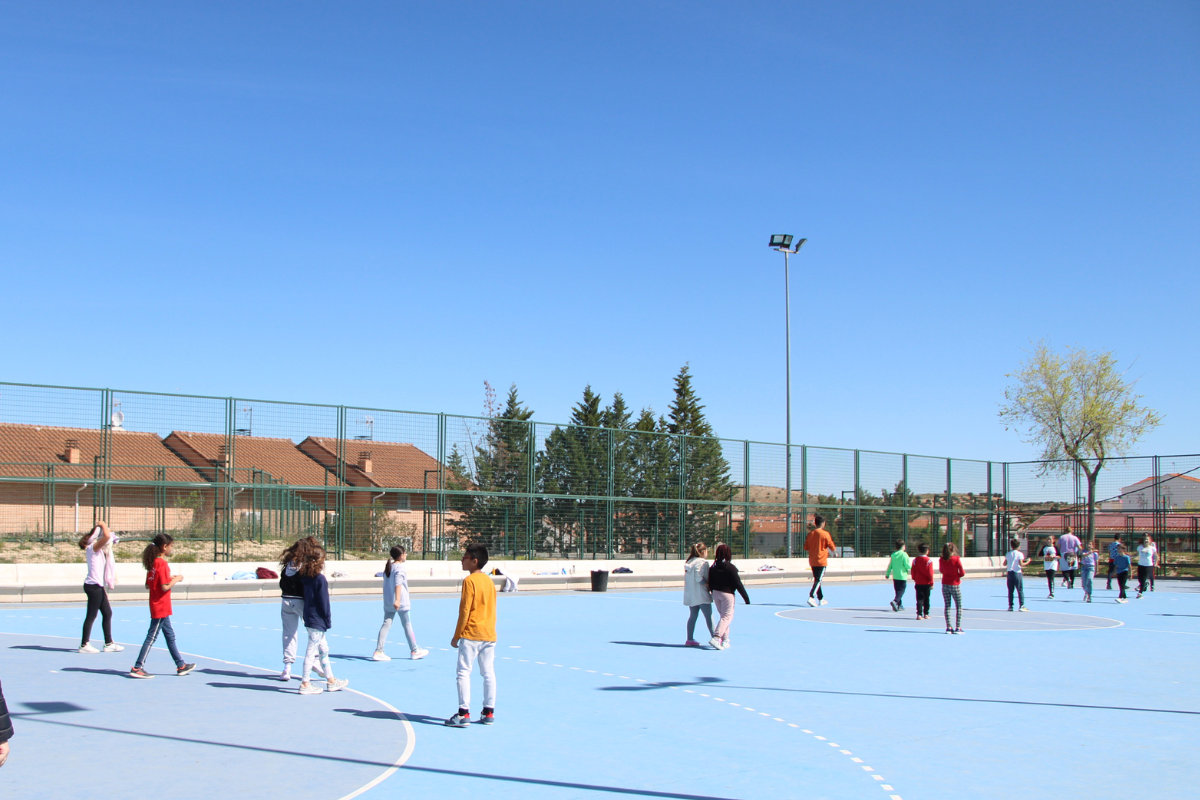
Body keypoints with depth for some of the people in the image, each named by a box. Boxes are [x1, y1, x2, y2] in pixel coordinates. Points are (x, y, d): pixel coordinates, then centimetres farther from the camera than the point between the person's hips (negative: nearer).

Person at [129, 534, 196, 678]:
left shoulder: (153, 563, 8)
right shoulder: (162, 563, -18)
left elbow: (148, 585, 12)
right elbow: (165, 587, -22)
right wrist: (176, 580, -6)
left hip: (156, 606, 10)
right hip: (161, 607, -10)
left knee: (170, 636, 15)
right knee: (151, 637, -4)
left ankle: (181, 665, 23)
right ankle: (137, 668, -1)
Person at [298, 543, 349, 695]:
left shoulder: (306, 577, 7)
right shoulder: (320, 579, -17)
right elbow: (324, 602, -16)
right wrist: (328, 621, -8)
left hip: (309, 619, 9)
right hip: (318, 621, -9)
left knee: (323, 649, 16)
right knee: (312, 651, -3)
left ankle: (331, 680, 24)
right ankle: (305, 684, 1)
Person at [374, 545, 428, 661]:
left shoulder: (388, 567, 12)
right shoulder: (400, 568, -14)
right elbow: (398, 584, -26)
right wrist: (397, 600, -34)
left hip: (388, 602, 7)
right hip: (401, 602, -7)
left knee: (386, 624, 3)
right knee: (407, 625, 6)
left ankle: (378, 651, -5)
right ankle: (414, 651, 17)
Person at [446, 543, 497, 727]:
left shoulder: (470, 581, -10)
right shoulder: (489, 581, 11)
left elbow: (464, 611, -12)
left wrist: (456, 635, -6)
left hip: (471, 634, -7)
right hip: (490, 634, 7)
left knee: (464, 672, -4)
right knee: (488, 673, 9)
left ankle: (464, 713, -8)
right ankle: (489, 712, 12)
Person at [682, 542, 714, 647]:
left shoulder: (690, 562, 12)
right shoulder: (702, 562, -14)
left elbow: (687, 578, 12)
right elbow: (699, 577, -23)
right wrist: (708, 584, -14)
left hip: (690, 594, 8)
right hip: (701, 594, -8)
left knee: (693, 616, 12)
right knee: (709, 616, -2)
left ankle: (690, 639, 12)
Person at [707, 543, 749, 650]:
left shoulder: (713, 567, 3)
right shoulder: (730, 568, -14)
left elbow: (710, 584, 8)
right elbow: (738, 584, -13)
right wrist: (746, 597, -7)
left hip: (716, 593, 6)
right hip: (727, 594, -6)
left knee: (724, 616, 17)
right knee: (727, 617, -3)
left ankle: (725, 639, 17)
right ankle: (716, 638, -18)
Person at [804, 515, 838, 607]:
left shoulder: (810, 533, 3)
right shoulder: (825, 534, -10)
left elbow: (806, 547, 7)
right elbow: (831, 546, -6)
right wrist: (834, 553, 14)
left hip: (812, 561, 5)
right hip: (821, 561, -5)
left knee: (816, 580, 15)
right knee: (818, 580, -7)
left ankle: (821, 599, 24)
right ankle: (811, 597, -23)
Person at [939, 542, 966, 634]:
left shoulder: (941, 560, -2)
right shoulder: (956, 559, -14)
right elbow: (962, 573, -12)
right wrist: (960, 574, 8)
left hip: (945, 584, 4)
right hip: (955, 585, -4)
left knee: (947, 606, 10)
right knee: (959, 606, 5)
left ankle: (948, 627, 8)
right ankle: (958, 627, -1)